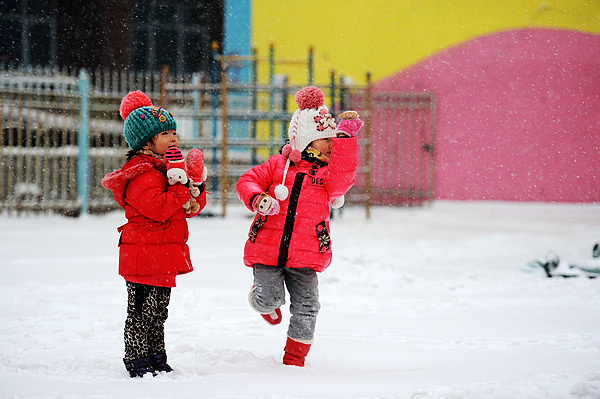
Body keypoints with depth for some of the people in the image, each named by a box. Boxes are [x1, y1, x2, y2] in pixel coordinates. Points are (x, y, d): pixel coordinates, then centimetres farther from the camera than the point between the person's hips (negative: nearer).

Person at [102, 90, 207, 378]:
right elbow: (160, 208, -29)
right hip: (144, 255, -10)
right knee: (142, 312, -4)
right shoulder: (142, 175, -16)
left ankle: (157, 360, 25)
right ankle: (138, 362, 2)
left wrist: (195, 193, -3)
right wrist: (180, 182, -25)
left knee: (158, 312, 17)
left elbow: (188, 209, 17)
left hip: (165, 256, 10)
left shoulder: (165, 166, 16)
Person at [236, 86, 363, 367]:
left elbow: (341, 180, -14)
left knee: (306, 308, -3)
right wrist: (258, 199, -16)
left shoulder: (329, 172, 8)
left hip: (305, 257, 1)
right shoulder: (278, 165, 7)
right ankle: (261, 296, 26)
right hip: (267, 249, -1)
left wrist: (344, 138, -18)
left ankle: (294, 359, 14)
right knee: (270, 299, -13)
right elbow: (247, 181, 8)